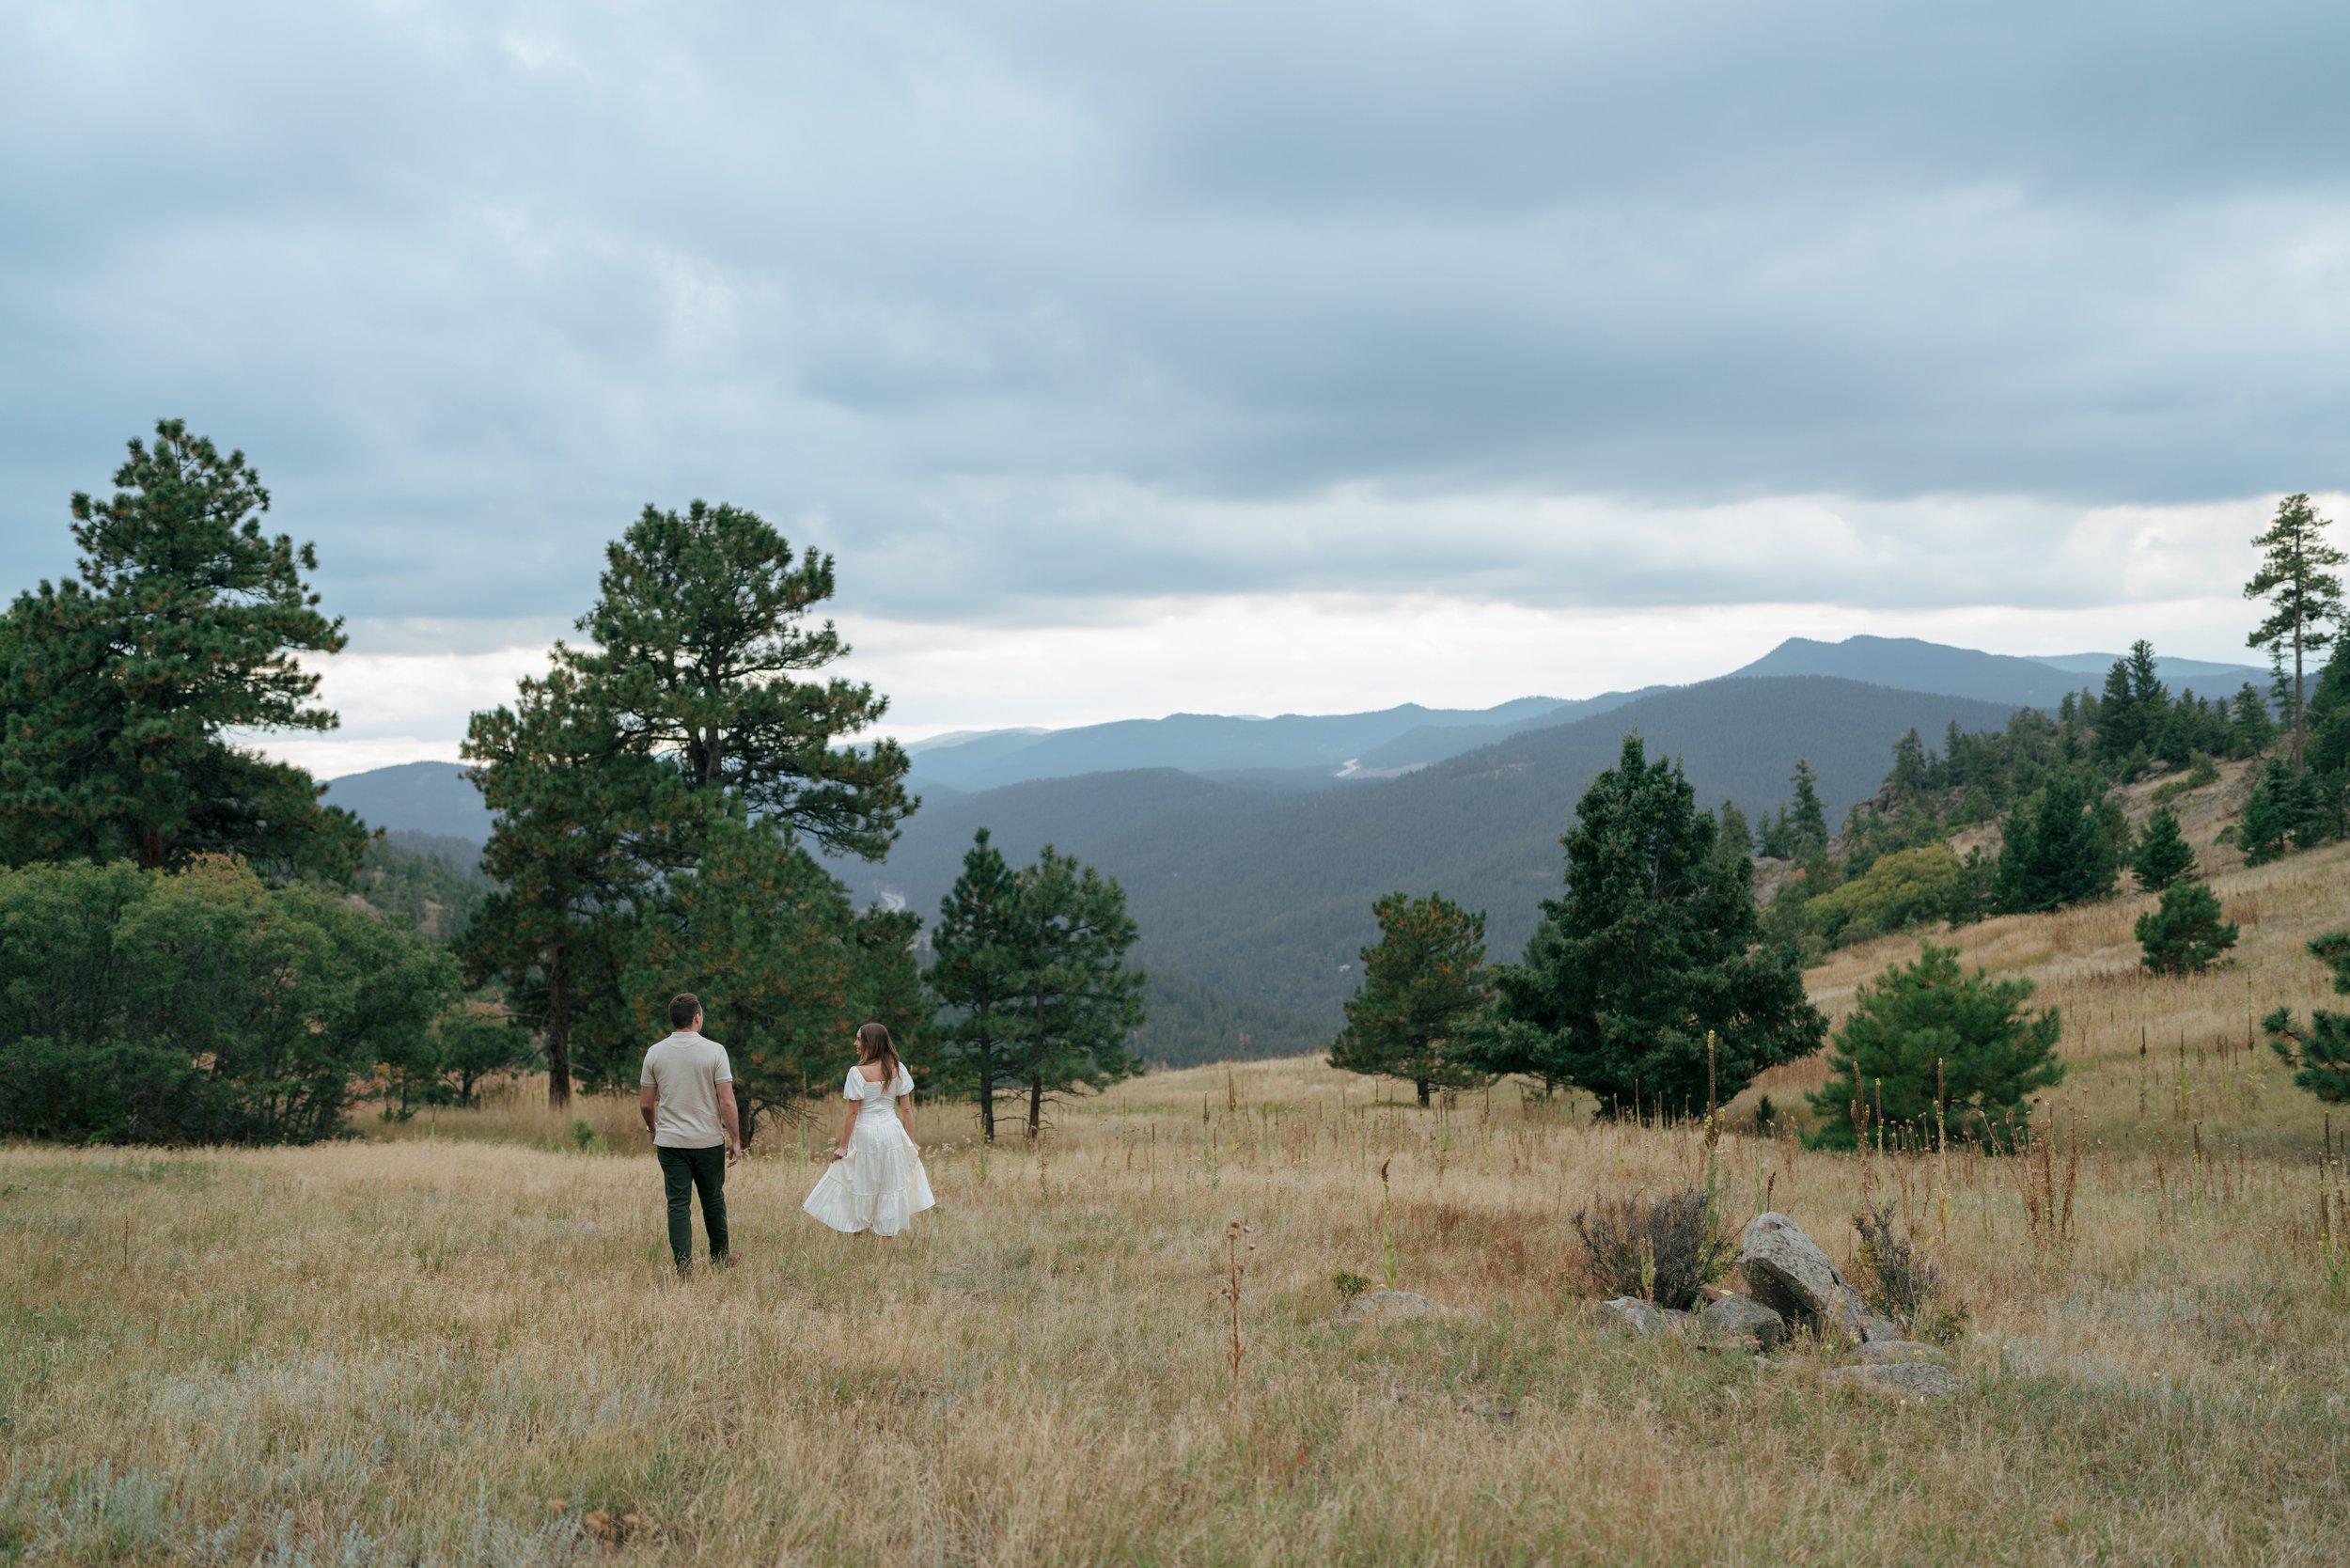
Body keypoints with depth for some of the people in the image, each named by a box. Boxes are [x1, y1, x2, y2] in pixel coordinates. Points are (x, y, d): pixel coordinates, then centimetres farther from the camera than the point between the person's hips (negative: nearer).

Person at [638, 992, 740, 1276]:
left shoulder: (655, 1053, 0)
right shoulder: (714, 1051, -8)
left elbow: (646, 1105, 5)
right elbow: (727, 1102, -10)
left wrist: (653, 1131, 24)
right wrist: (736, 1140, -2)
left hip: (670, 1143, 1)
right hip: (709, 1141, -1)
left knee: (678, 1204, 3)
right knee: (713, 1200, 15)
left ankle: (684, 1268, -2)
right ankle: (719, 1259, 28)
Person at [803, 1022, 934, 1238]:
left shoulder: (858, 1072, -12)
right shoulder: (898, 1069, 0)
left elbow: (853, 1113, -11)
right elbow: (906, 1109, 2)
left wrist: (843, 1145, -3)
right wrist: (912, 1141, 9)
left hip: (865, 1133, -4)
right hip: (893, 1131, 4)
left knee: (861, 1187, 9)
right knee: (891, 1186, 11)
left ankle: (856, 1234, 18)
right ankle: (887, 1236, 16)